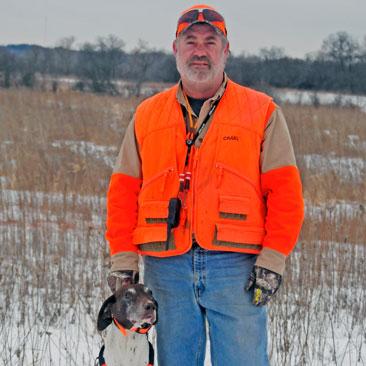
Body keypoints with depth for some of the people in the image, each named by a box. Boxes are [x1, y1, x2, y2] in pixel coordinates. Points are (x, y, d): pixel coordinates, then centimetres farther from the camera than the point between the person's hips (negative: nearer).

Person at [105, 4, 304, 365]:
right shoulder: (147, 115, 14)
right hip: (166, 265, 3)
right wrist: (123, 258, 3)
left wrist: (272, 258, -7)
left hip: (236, 265, -2)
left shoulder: (261, 111, 7)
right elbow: (123, 192, 12)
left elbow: (284, 191, 2)